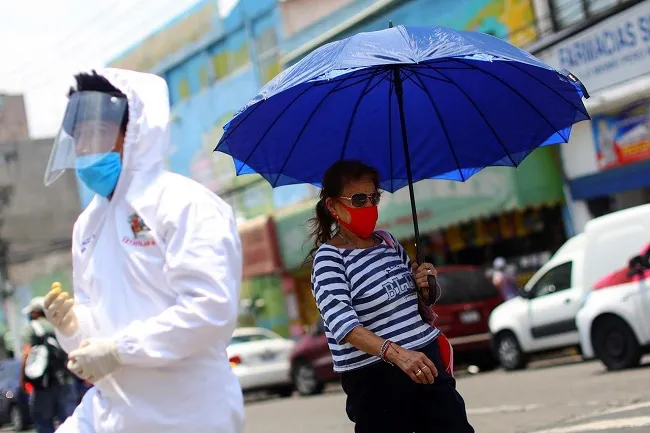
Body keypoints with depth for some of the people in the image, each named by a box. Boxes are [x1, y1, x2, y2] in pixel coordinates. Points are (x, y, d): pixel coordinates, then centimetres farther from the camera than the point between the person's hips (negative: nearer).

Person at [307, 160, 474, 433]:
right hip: (374, 379, -6)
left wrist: (423, 285, 2)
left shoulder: (387, 240, 11)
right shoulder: (329, 257, -10)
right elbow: (341, 322, -26)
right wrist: (397, 354, -39)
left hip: (427, 360, 7)